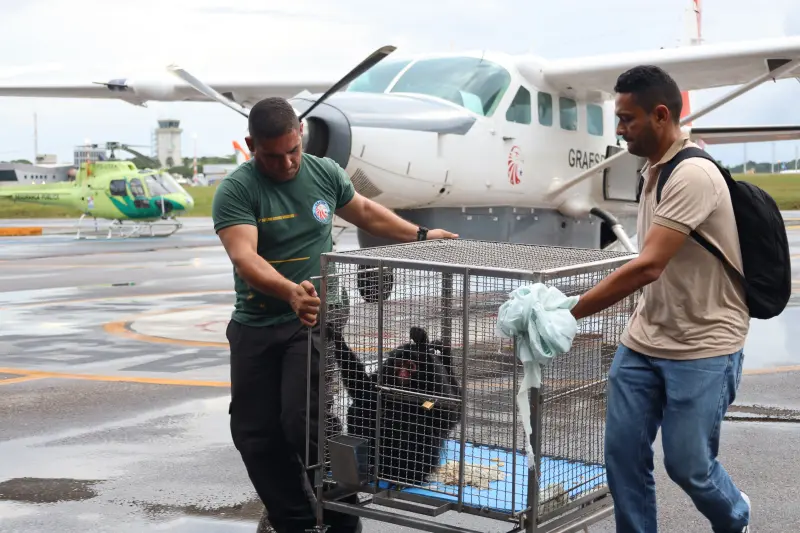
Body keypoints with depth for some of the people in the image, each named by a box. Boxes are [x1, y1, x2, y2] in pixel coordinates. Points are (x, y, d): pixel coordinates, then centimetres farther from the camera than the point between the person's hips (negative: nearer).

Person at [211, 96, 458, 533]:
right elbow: (244, 257, -24)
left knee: (304, 423, -16)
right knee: (255, 435, 4)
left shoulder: (325, 173, 4)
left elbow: (365, 211, 24)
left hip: (314, 321, 0)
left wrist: (420, 236, 25)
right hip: (255, 327, 1)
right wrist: (290, 292, -41)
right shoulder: (236, 190, -9)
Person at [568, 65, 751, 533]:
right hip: (644, 342, 8)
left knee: (688, 465, 3)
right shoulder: (655, 169, 8)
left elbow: (647, 267, -27)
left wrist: (568, 313, -25)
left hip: (702, 348, -8)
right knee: (623, 452, 3)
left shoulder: (693, 176, -21)